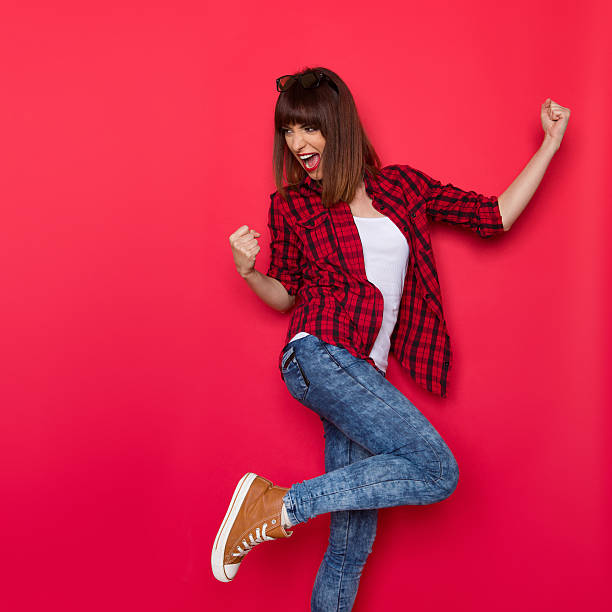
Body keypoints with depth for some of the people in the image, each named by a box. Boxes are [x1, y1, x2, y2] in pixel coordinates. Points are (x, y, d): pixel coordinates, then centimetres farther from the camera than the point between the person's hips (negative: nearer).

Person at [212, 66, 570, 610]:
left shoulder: (402, 186, 13)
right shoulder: (290, 204, 7)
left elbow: (497, 216, 13)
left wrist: (552, 142, 14)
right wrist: (247, 270, -6)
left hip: (363, 373, 4)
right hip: (321, 354, -4)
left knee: (353, 542, 2)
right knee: (437, 471, -20)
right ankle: (280, 504, -13)